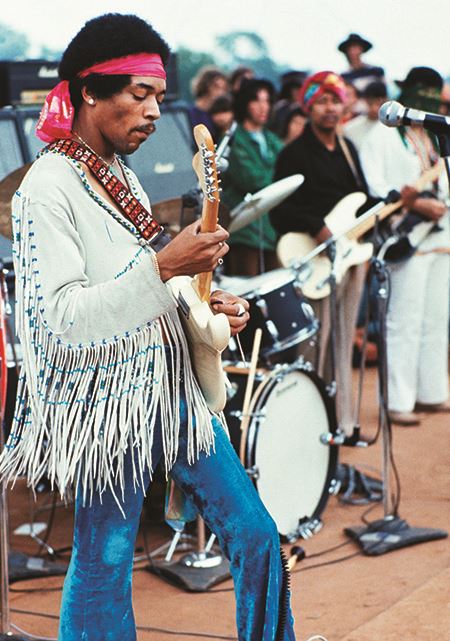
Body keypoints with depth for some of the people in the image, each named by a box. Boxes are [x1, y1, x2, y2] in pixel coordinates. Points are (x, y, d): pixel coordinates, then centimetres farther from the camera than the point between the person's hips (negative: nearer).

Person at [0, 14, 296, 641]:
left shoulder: (122, 177, 13)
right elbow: (60, 320, -22)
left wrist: (204, 307, 5)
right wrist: (163, 266, -28)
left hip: (169, 388, 8)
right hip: (109, 406, -8)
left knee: (255, 536, 9)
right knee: (105, 566, 2)